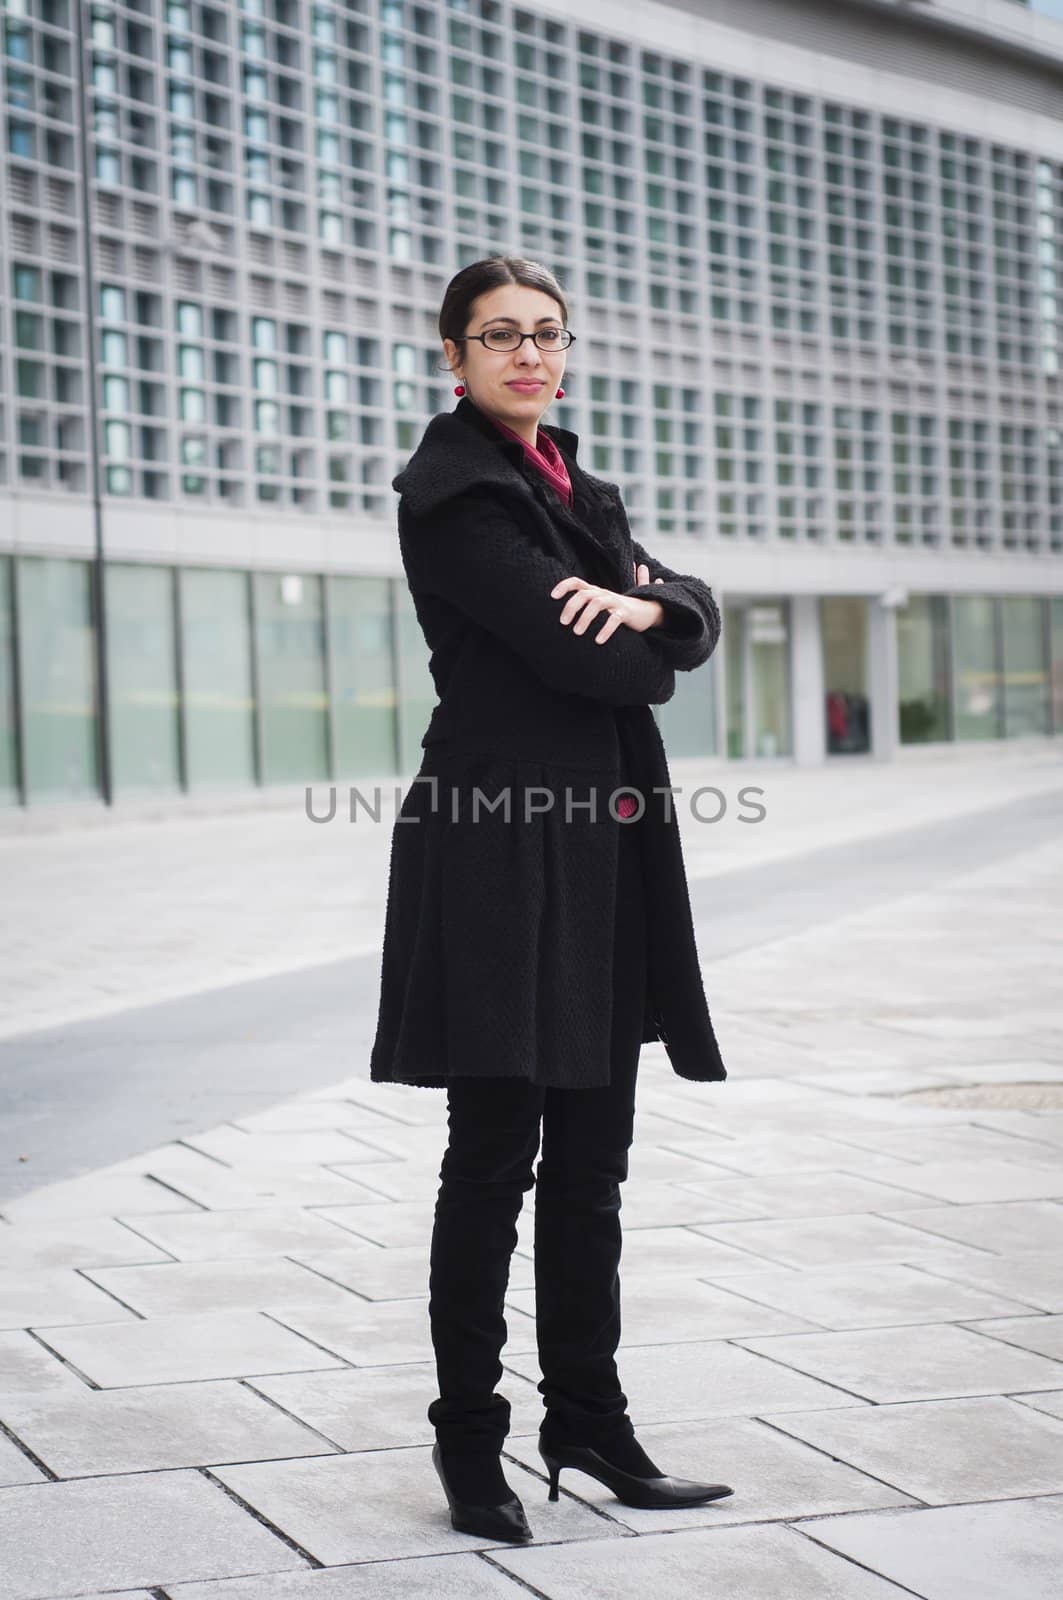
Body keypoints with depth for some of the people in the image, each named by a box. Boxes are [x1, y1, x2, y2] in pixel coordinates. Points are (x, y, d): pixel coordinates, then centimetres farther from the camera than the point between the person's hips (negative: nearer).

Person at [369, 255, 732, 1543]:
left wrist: (645, 606, -11)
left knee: (591, 1166, 12)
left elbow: (696, 618, 10)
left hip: (603, 856, 8)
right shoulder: (450, 491, -7)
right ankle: (469, 1439, 10)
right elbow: (566, 652, -16)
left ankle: (589, 1421, 22)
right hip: (497, 849, -8)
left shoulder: (577, 490, 19)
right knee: (494, 1162, -2)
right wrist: (644, 650, 4)